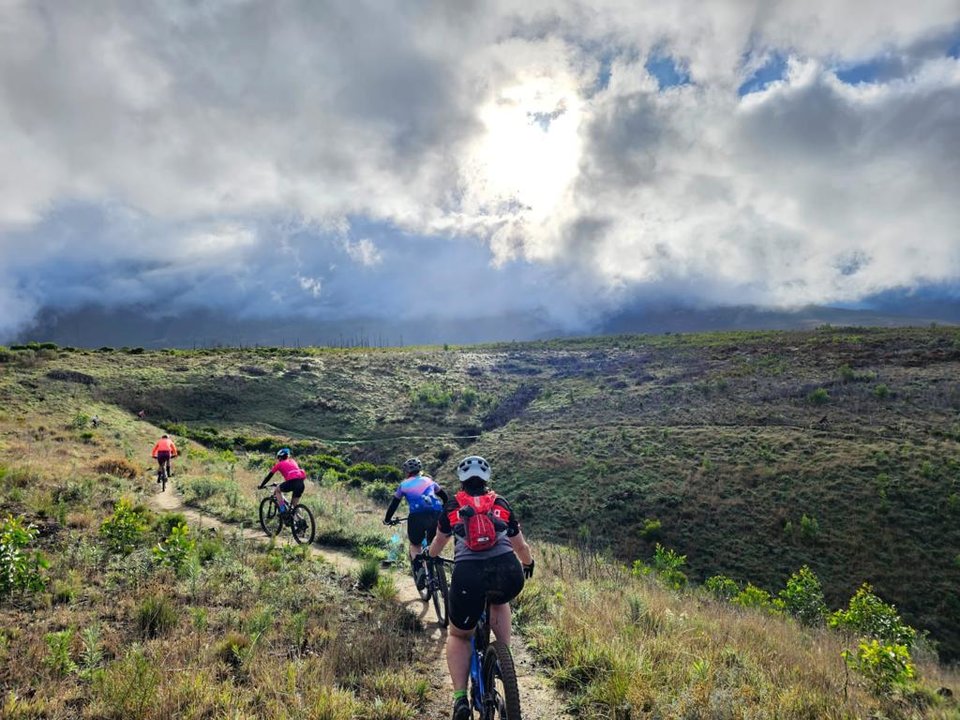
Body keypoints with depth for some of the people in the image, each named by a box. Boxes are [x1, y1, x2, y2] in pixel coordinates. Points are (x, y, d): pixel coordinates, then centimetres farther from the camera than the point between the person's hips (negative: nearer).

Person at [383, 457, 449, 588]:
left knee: (415, 545, 21)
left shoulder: (404, 485, 19)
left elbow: (394, 504, 25)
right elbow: (445, 497, 30)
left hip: (417, 517, -2)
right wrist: (444, 512, 45)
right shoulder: (429, 480, 24)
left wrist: (387, 520, 39)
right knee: (433, 544, 25)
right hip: (436, 515, 2)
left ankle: (418, 568, -4)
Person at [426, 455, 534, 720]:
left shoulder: (452, 507, 21)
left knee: (458, 635, 23)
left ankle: (460, 697, 5)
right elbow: (521, 546, 33)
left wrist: (428, 555, 62)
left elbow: (438, 543, 39)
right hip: (508, 575, 1)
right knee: (498, 600, 38)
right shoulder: (501, 504, 22)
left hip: (468, 575, -1)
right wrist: (528, 564, 55)